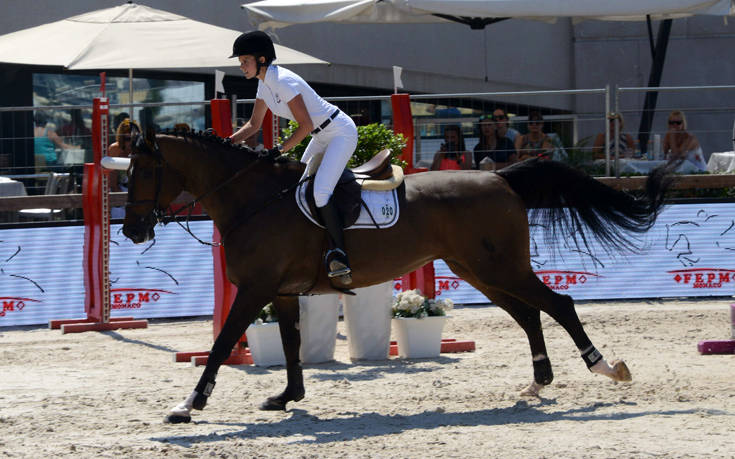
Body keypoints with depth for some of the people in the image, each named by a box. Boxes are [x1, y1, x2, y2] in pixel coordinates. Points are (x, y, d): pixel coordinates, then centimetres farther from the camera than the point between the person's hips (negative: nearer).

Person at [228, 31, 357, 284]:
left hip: (341, 132, -10)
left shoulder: (284, 82, -25)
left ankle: (338, 252, -18)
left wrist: (279, 151, -20)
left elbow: (306, 125, -24)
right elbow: (254, 124, 13)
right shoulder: (264, 83, 4)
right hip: (322, 137, 10)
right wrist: (227, 142, 0)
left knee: (320, 191, -22)